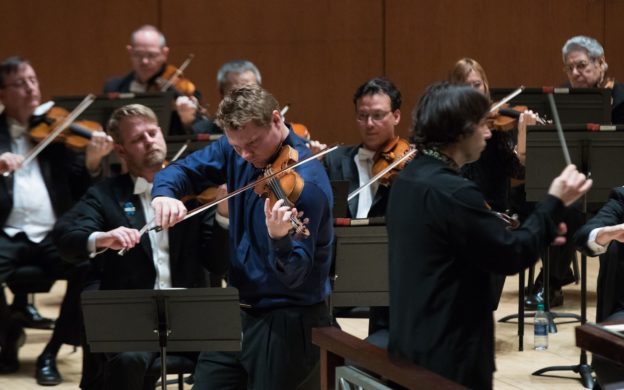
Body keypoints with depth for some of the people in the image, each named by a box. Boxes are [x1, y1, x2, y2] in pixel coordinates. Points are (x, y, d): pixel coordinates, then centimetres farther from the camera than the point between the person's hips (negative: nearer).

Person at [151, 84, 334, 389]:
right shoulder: (236, 150, -1)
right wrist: (164, 193, -17)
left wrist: (280, 238, -48)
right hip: (239, 309, 7)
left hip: (288, 322, -7)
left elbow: (294, 276, -27)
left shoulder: (305, 182, -24)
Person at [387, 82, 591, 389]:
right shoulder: (453, 191, -23)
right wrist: (555, 203, -8)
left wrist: (539, 232, 14)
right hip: (448, 354, -10)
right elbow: (511, 257, -17)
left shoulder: (408, 179, 8)